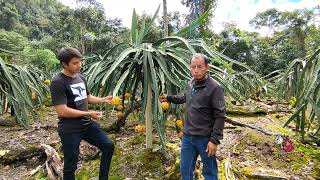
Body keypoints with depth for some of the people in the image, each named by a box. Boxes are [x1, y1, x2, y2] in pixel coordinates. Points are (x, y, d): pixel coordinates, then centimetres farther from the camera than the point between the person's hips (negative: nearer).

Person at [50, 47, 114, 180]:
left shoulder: (81, 77, 6)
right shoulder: (58, 82, -18)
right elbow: (62, 111, -24)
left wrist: (103, 100, 3)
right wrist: (89, 114, -19)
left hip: (87, 124, 7)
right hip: (69, 130, -7)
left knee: (108, 146, 8)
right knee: (71, 165, 8)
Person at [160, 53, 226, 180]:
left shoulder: (215, 88, -16)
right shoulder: (190, 84, 5)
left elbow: (220, 116, -16)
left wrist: (215, 140, -18)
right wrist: (169, 98, 22)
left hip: (204, 138, -6)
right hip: (187, 136, 6)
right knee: (185, 169, 20)